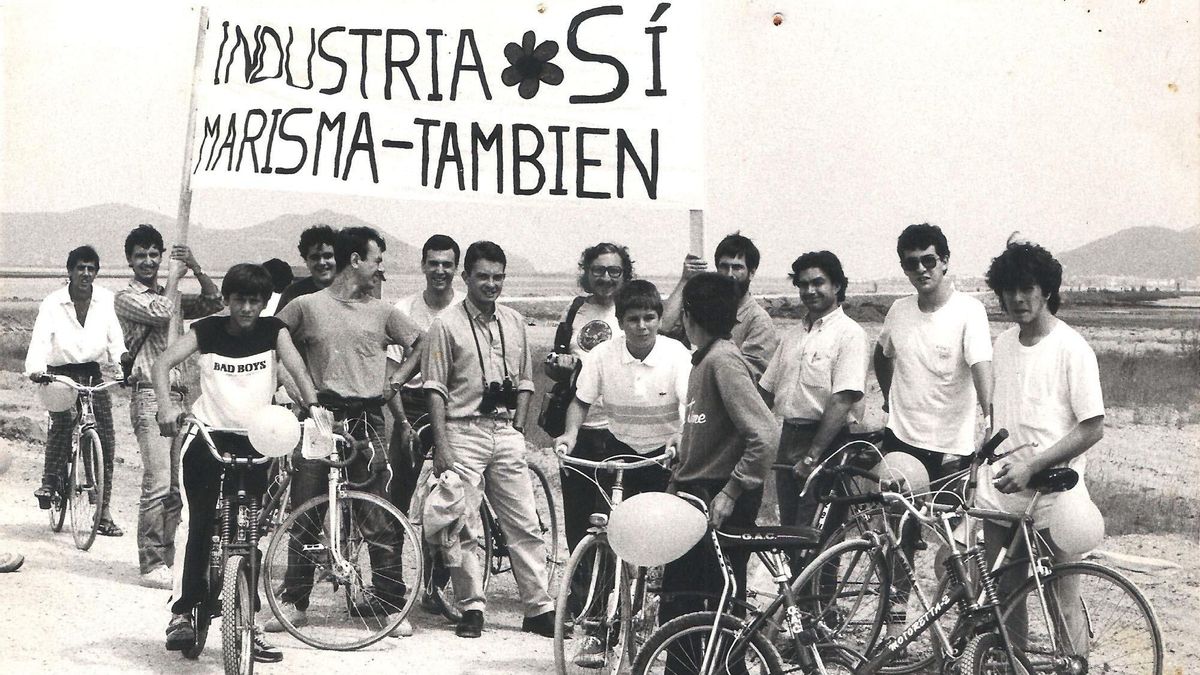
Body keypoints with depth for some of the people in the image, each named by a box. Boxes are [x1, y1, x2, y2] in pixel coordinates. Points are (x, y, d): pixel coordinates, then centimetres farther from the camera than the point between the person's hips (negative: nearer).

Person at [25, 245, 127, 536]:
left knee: (106, 440, -3)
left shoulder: (106, 300, -2)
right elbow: (40, 339, -20)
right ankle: (50, 480, -9)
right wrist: (35, 369, -39)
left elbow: (115, 338, -4)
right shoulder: (52, 303, -7)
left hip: (94, 375, 2)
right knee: (62, 421, -30)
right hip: (61, 373, -2)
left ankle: (104, 512, 3)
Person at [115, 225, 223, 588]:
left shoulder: (171, 295, 20)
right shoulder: (126, 298, 1)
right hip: (149, 395, -7)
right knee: (157, 483, -12)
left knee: (175, 487, 7)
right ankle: (152, 565, -8)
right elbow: (161, 310, -17)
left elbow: (213, 303, 8)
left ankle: (166, 561, 14)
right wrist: (176, 276, -1)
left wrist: (197, 269, -7)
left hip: (177, 394, 7)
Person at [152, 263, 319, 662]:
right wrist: (167, 405, -25)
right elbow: (162, 364, -8)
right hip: (206, 435, -1)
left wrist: (313, 407, -25)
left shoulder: (273, 331, 4)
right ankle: (182, 611, -5)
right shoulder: (207, 331, 1)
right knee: (199, 524, -11)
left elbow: (297, 369, -8)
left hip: (253, 442, 1)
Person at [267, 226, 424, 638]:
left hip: (367, 419, 1)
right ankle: (294, 603, 13)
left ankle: (391, 605, 6)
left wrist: (395, 381, 6)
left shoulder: (382, 312, 10)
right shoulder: (306, 306, 4)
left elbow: (421, 345, 17)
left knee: (380, 519, -2)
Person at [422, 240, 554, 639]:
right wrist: (442, 445, -12)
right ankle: (471, 607, 9)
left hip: (506, 431, 4)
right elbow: (435, 389, -6)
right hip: (464, 431, -4)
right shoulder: (447, 325, -3)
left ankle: (539, 608, 8)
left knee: (525, 524, 3)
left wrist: (518, 428, 7)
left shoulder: (515, 322, 12)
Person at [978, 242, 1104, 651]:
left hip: (1052, 496, -6)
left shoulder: (1071, 349, -9)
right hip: (999, 494, 6)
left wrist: (1031, 466, -18)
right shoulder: (1004, 344, 9)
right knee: (1004, 596, 11)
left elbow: (1092, 430, -12)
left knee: (1063, 604, -1)